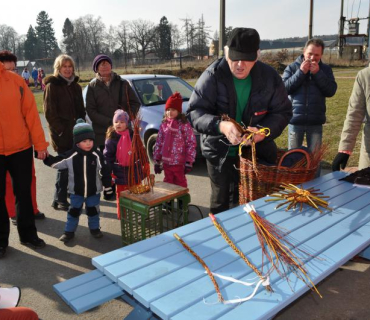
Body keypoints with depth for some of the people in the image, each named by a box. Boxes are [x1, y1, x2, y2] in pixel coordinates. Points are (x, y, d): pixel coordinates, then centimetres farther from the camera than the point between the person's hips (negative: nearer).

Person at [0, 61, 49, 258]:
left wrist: (40, 143, -4)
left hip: (21, 148, 1)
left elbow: (31, 112, -2)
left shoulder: (16, 80, -3)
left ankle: (27, 234, 28)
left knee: (24, 192, 12)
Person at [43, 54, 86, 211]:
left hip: (76, 132, 6)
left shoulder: (75, 86, 15)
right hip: (61, 134, -6)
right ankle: (59, 200, 5)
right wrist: (61, 130, -12)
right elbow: (49, 112, -9)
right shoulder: (52, 86, -5)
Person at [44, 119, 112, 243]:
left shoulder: (97, 155, -12)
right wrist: (46, 157, -20)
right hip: (76, 192, 0)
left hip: (94, 191, 0)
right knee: (73, 211, 12)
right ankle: (69, 231, 27)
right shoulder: (71, 155, -13)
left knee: (93, 210, 15)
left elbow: (104, 172, -7)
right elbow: (57, 163, -6)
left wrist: (108, 187, -4)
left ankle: (94, 228, 36)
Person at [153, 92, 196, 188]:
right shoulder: (164, 125, 6)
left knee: (180, 186, 8)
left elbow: (191, 143, -11)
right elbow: (159, 143, 9)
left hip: (179, 163, -5)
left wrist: (189, 162, -14)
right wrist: (157, 161, 7)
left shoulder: (184, 125, -9)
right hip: (166, 162, 5)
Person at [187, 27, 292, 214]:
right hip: (219, 152, -2)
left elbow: (282, 112, -4)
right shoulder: (212, 75, -19)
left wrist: (264, 131, -26)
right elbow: (195, 112, -20)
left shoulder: (269, 77, -10)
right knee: (220, 202, 16)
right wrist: (220, 125, -40)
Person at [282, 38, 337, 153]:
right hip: (295, 120, -1)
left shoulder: (325, 69, 5)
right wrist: (301, 72, -15)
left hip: (315, 122, 1)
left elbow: (331, 91, -7)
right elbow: (284, 88, -11)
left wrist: (317, 73, -13)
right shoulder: (292, 67, 1)